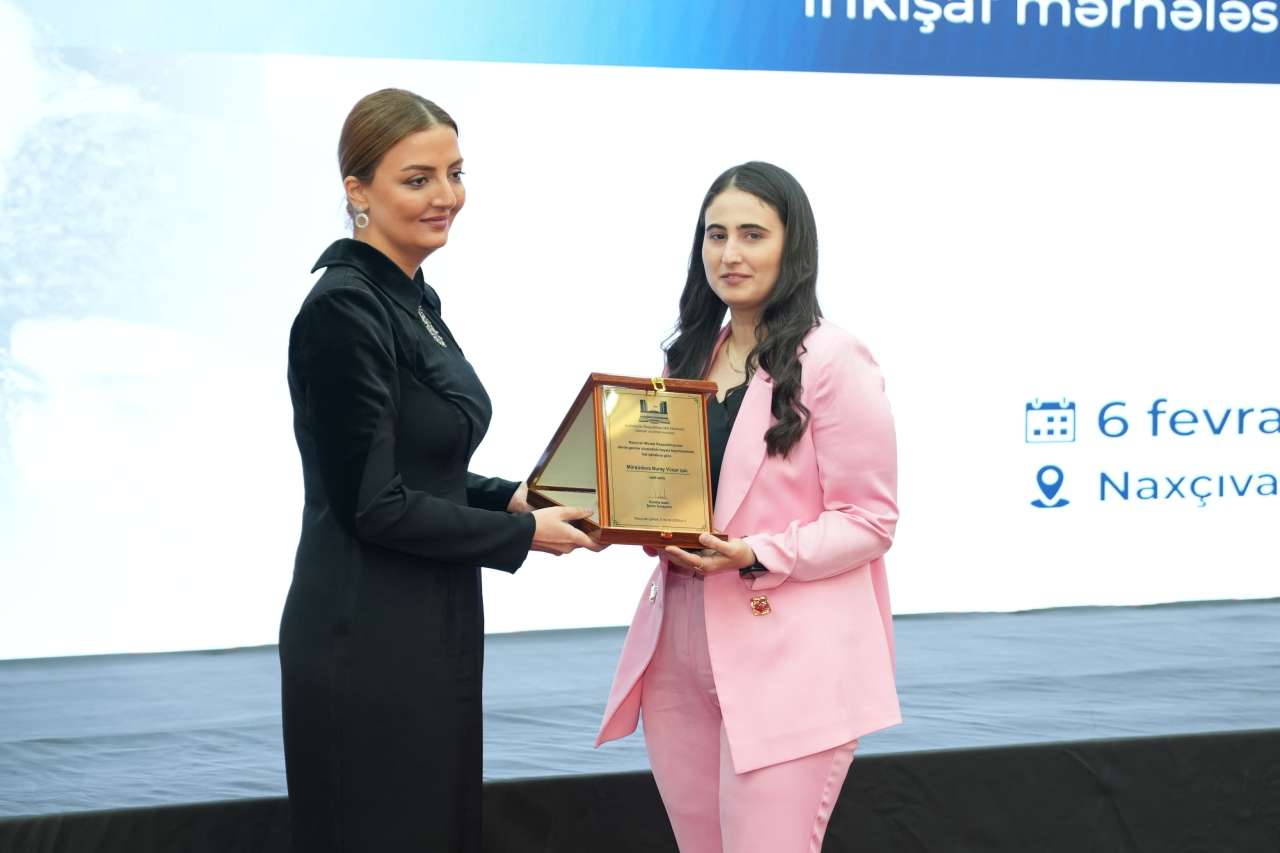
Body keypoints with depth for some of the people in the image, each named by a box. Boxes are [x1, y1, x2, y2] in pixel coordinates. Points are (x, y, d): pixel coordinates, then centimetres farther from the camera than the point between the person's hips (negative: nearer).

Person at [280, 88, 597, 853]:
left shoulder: (412, 300, 11)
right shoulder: (343, 310, -17)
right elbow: (370, 502, -20)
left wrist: (511, 497, 5)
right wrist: (524, 534, -11)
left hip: (429, 625, 9)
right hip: (367, 640, -9)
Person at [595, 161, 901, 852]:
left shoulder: (832, 361, -8)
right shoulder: (689, 357, 16)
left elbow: (868, 522, -10)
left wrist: (756, 557, -21)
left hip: (789, 659, -7)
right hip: (679, 651, 7)